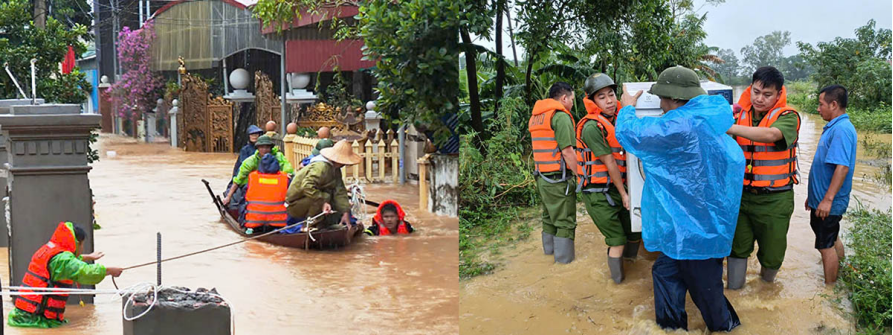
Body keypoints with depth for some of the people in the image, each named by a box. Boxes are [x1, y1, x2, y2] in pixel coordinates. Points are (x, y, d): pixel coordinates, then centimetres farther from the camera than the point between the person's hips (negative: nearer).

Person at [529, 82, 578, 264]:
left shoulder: (535, 117, 14)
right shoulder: (561, 116, -14)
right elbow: (567, 151, -19)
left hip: (542, 178, 9)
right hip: (559, 179, -9)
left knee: (549, 218, 20)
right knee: (565, 223, -2)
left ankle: (549, 252, 30)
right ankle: (565, 260, 1)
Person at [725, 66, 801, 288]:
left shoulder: (787, 116, -12)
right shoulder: (740, 114, 3)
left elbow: (771, 135, -33)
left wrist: (728, 127, -43)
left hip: (774, 200, -3)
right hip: (741, 195, 3)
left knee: (772, 253, 12)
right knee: (737, 248, 13)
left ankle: (766, 282, 41)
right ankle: (734, 289, 28)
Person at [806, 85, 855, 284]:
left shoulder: (841, 129, -20)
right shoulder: (834, 127, 13)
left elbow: (842, 167, -29)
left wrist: (827, 199, -30)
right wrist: (813, 196, 24)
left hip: (828, 203, -10)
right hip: (822, 199, 10)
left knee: (826, 246, -2)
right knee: (832, 241, 20)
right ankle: (839, 280, 32)